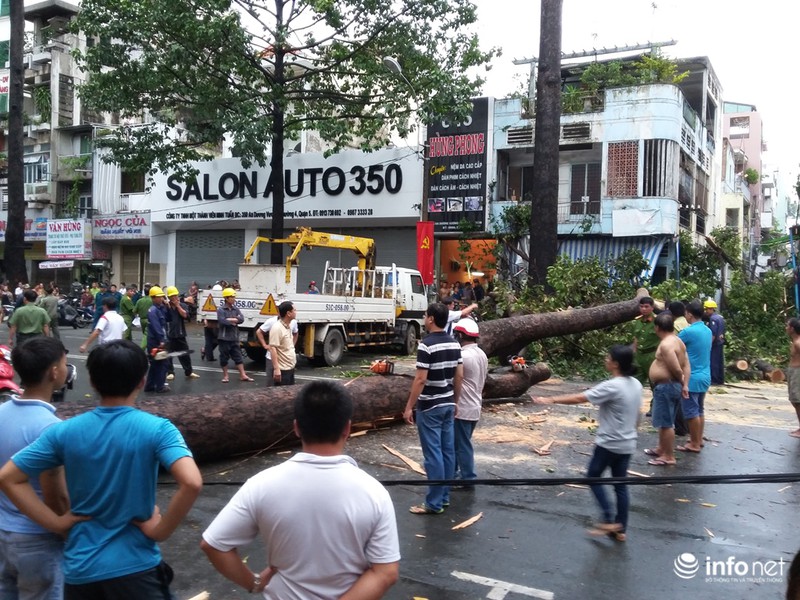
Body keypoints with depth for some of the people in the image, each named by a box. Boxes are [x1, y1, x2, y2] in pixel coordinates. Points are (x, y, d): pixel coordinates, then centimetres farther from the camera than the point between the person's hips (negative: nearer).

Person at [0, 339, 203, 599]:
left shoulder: (64, 432, -4)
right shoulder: (157, 429, -14)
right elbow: (191, 483, -28)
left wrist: (57, 523, -1)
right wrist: (160, 530, -14)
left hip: (80, 566, 4)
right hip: (136, 566, -3)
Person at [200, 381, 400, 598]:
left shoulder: (263, 486, -20)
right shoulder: (373, 492, -21)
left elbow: (212, 544, -14)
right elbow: (386, 573, -20)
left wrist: (254, 583, -2)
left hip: (284, 595, 1)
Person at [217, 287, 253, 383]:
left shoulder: (236, 309, 9)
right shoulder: (221, 310, -7)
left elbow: (242, 319, -6)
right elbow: (222, 321, -23)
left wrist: (230, 319, -16)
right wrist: (234, 321, -11)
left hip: (234, 338, 5)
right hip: (224, 338, -4)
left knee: (238, 356, 5)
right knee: (224, 357, 5)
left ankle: (243, 375, 6)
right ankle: (225, 375, 17)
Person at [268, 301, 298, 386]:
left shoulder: (289, 326, 9)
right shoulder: (277, 328, -19)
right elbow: (272, 349, -23)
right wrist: (276, 368, -28)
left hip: (290, 368, 9)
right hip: (282, 370, -9)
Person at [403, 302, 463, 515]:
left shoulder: (426, 344, -18)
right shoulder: (454, 344, 6)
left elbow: (420, 379, -19)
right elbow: (459, 376, 10)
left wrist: (409, 407, -12)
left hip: (429, 407, -8)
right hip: (448, 405, 8)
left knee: (433, 454, -3)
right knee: (447, 451, 12)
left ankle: (434, 503, 2)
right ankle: (444, 497, 21)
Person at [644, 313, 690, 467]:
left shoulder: (666, 344, -21)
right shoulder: (677, 340, 10)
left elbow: (677, 370, -24)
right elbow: (686, 365, 8)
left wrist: (681, 382, -4)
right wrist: (685, 385, 4)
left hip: (665, 386, -11)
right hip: (671, 386, 11)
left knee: (666, 423, -2)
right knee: (664, 422, 21)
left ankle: (669, 456, 5)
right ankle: (661, 449, 34)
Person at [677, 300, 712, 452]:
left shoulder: (688, 331, -18)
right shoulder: (708, 331, 7)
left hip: (692, 378, -8)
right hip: (705, 376, 8)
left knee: (691, 412, 0)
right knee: (699, 410, 17)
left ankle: (694, 444, 6)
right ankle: (698, 440, 26)